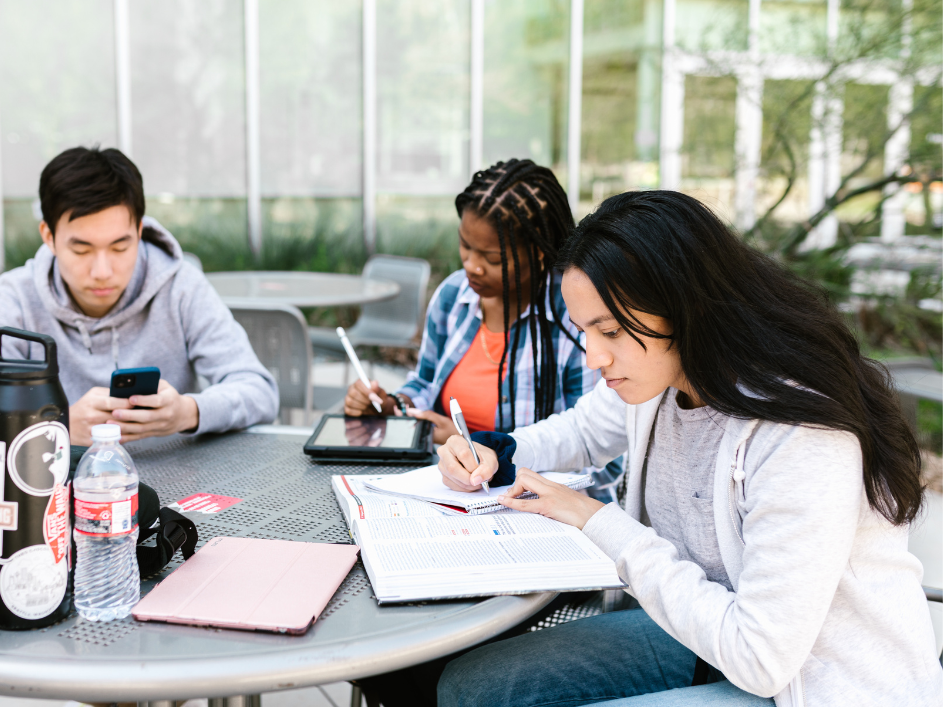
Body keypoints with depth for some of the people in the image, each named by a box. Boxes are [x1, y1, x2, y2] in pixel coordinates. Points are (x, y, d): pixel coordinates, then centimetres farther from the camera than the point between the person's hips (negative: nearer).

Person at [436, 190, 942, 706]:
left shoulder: (803, 439, -30)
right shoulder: (656, 372, -5)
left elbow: (760, 660, -28)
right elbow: (578, 432, 19)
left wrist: (601, 523, -22)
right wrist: (489, 456, -3)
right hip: (706, 637, 8)